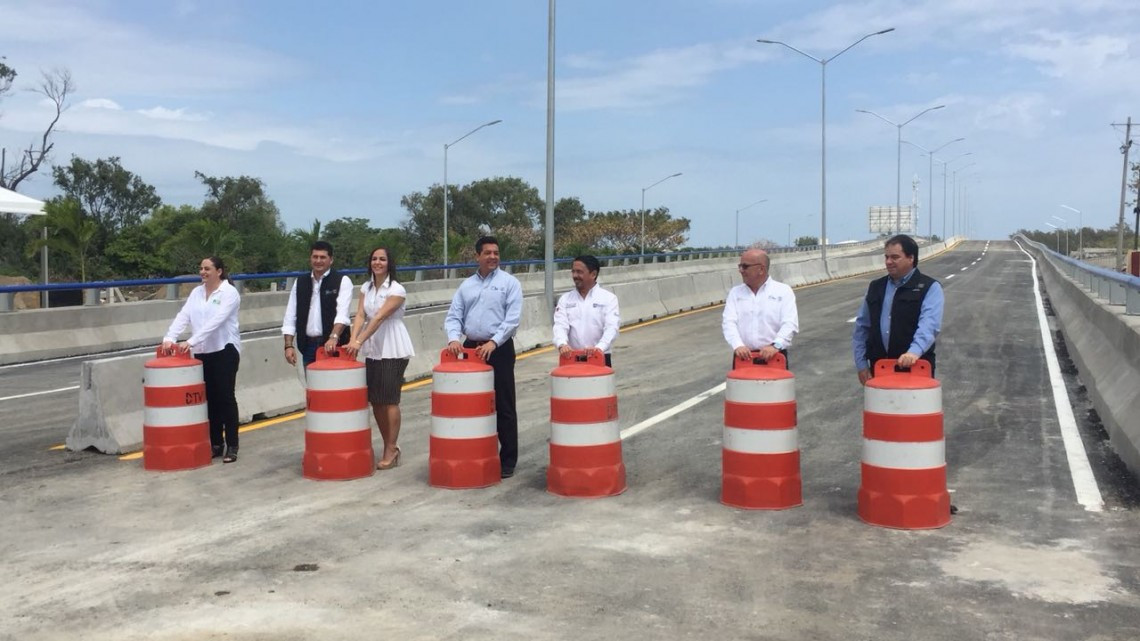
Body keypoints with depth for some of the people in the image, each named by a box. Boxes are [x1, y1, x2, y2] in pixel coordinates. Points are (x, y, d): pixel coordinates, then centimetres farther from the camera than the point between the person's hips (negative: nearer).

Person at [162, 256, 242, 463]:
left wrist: (191, 341, -29)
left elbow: (216, 321, -21)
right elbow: (183, 317, 1)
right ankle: (215, 443, 18)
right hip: (202, 353, 6)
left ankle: (232, 446, 3)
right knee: (210, 398, 9)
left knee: (225, 397, -3)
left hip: (225, 351, -6)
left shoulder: (229, 292, -9)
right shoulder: (196, 292, 11)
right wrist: (169, 338, -15)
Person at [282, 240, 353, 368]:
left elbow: (342, 314, -15)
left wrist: (334, 337, -31)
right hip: (308, 346, 4)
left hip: (333, 346, -4)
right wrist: (289, 345, -1)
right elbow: (290, 316, 10)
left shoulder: (342, 281, -2)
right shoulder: (300, 283, 11)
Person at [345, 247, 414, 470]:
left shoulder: (397, 289, -10)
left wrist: (359, 342, -26)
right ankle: (389, 447, 19)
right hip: (372, 349, 6)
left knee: (389, 400, -4)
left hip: (393, 349, -6)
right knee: (375, 400, 7)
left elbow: (380, 317, -19)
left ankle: (391, 450, 5)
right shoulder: (366, 287, 10)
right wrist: (353, 340, -16)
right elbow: (360, 315, 0)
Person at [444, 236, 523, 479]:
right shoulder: (466, 286, 12)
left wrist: (493, 342, -20)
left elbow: (512, 319, -10)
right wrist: (454, 338, -11)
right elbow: (453, 316, 8)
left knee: (503, 407, -1)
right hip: (471, 349, 4)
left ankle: (507, 461, 7)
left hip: (499, 349, -4)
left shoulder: (509, 283, -1)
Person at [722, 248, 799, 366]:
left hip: (774, 356, -2)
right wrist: (738, 346, -19)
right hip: (743, 357, 2)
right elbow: (728, 323, -2)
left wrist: (775, 345, -25)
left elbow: (790, 324, -8)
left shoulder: (783, 291, 3)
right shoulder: (735, 293, 11)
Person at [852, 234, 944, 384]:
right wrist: (861, 363, 8)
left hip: (915, 367, -4)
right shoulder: (876, 287, 14)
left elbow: (929, 324, -19)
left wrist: (915, 351, -36)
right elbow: (861, 327, 16)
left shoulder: (930, 288, -2)